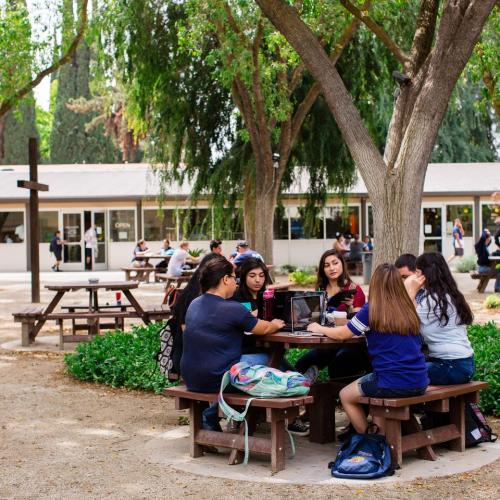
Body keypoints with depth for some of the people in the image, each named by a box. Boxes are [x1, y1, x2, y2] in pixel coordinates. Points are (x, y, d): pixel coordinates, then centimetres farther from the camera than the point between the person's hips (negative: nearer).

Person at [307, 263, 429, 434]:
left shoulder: (371, 310, -8)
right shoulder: (409, 309, 6)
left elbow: (341, 334, 3)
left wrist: (319, 328, 21)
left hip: (392, 384, -6)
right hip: (419, 383, 6)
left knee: (345, 396, 20)